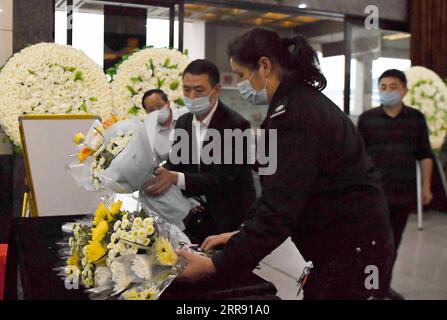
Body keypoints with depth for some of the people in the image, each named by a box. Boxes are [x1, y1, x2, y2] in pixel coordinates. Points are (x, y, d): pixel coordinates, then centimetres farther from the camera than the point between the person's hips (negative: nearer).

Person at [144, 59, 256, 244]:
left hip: (229, 220, -5)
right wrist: (159, 177, -21)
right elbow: (174, 165, 3)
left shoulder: (235, 125, -18)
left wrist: (175, 178, -39)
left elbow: (221, 179, -26)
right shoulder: (183, 122, 5)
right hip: (194, 217, 6)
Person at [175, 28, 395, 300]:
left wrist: (216, 265, -20)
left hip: (351, 251, -9)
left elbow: (278, 211, -26)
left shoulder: (292, 114, -22)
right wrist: (241, 233, 7)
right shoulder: (305, 101, 10)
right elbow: (278, 193, 11)